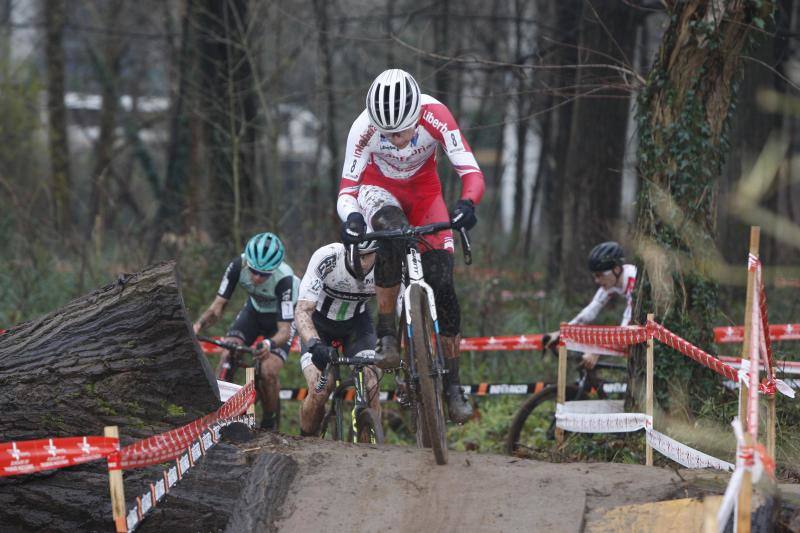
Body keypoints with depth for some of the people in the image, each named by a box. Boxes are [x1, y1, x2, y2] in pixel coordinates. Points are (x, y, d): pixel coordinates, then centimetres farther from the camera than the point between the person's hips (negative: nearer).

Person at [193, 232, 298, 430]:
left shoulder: (283, 279, -38)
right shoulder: (238, 266, -29)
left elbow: (284, 330, -39)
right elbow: (218, 305, -24)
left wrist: (269, 345, -61)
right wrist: (199, 324, -43)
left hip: (280, 317, -4)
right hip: (254, 310, 4)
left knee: (267, 372, -22)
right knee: (227, 354, -23)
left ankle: (270, 425, 2)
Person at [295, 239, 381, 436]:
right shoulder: (326, 258, -35)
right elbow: (302, 311, -37)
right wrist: (314, 344, -55)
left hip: (357, 323, 2)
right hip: (319, 323, -2)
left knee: (370, 387, -20)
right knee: (319, 392, -19)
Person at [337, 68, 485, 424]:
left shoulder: (435, 115, -33)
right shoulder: (364, 127, -32)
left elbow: (471, 172, -33)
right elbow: (346, 188, -29)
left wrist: (467, 204, -55)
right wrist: (350, 217, -51)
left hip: (423, 189, 1)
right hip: (378, 188, -1)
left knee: (442, 282, -11)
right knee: (391, 232, -38)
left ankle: (453, 385, -1)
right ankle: (386, 333, -24)